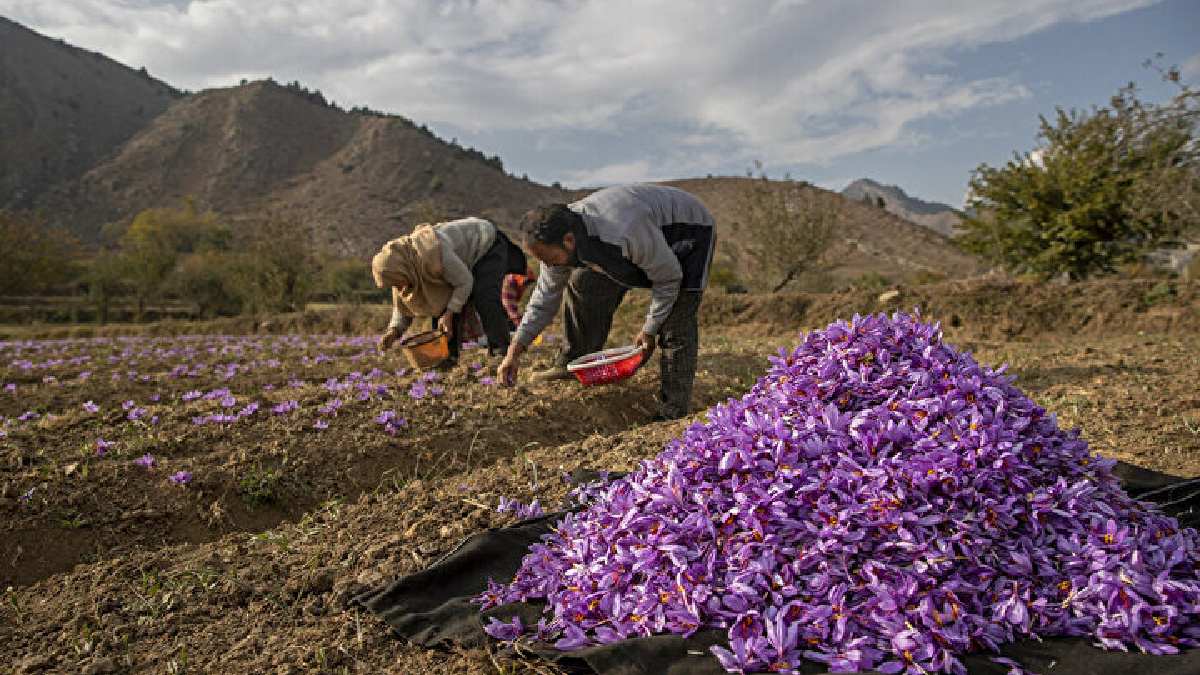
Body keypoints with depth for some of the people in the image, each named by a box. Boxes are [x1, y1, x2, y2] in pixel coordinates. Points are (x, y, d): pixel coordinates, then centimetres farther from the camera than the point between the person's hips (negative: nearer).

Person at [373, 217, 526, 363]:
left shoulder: (433, 254, -42)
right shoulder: (402, 264, -16)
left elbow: (465, 281, -29)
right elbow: (402, 307, -6)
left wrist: (449, 313, -29)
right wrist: (394, 330, -23)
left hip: (487, 245, -7)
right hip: (465, 257, 7)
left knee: (485, 299, -23)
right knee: (442, 303, -5)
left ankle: (500, 351, -13)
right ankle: (449, 356, 3)